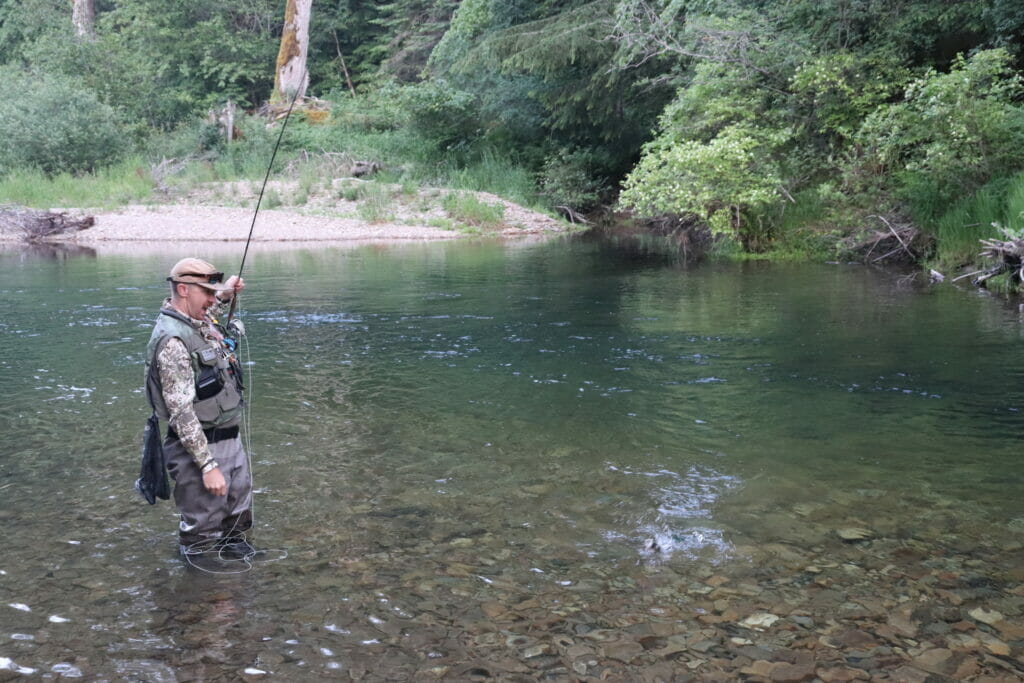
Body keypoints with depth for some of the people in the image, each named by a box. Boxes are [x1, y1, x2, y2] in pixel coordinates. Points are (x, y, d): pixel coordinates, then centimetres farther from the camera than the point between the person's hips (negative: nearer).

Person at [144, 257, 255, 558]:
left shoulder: (199, 324, 4)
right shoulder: (173, 341, -24)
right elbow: (181, 412, -27)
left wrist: (225, 294, 20)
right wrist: (208, 466, -27)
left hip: (231, 440, 9)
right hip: (199, 447, -9)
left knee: (240, 508, 26)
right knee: (203, 526, 5)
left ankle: (233, 544, 48)